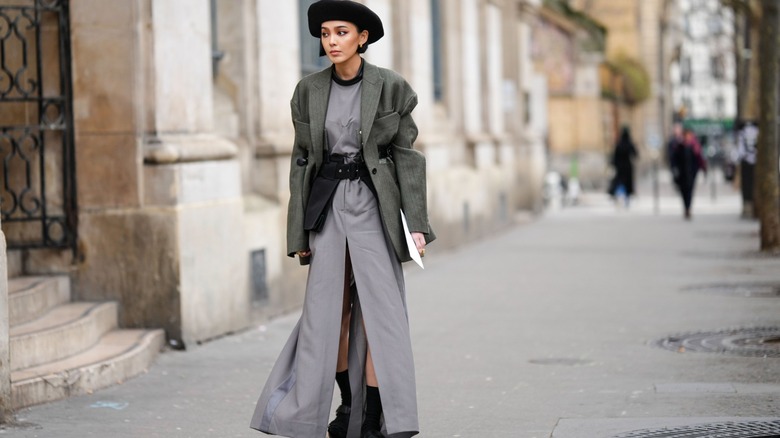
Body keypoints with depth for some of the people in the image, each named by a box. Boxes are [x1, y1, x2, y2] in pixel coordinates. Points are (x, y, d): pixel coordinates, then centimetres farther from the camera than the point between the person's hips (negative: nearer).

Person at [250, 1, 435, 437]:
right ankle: (348, 402, 25)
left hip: (375, 202, -3)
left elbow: (405, 155, -3)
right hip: (327, 204, 3)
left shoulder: (390, 87, -3)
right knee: (329, 308, 5)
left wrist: (416, 222, -10)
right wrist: (300, 232, 5)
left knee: (377, 310, -8)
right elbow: (303, 161, 8)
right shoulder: (310, 91, 5)